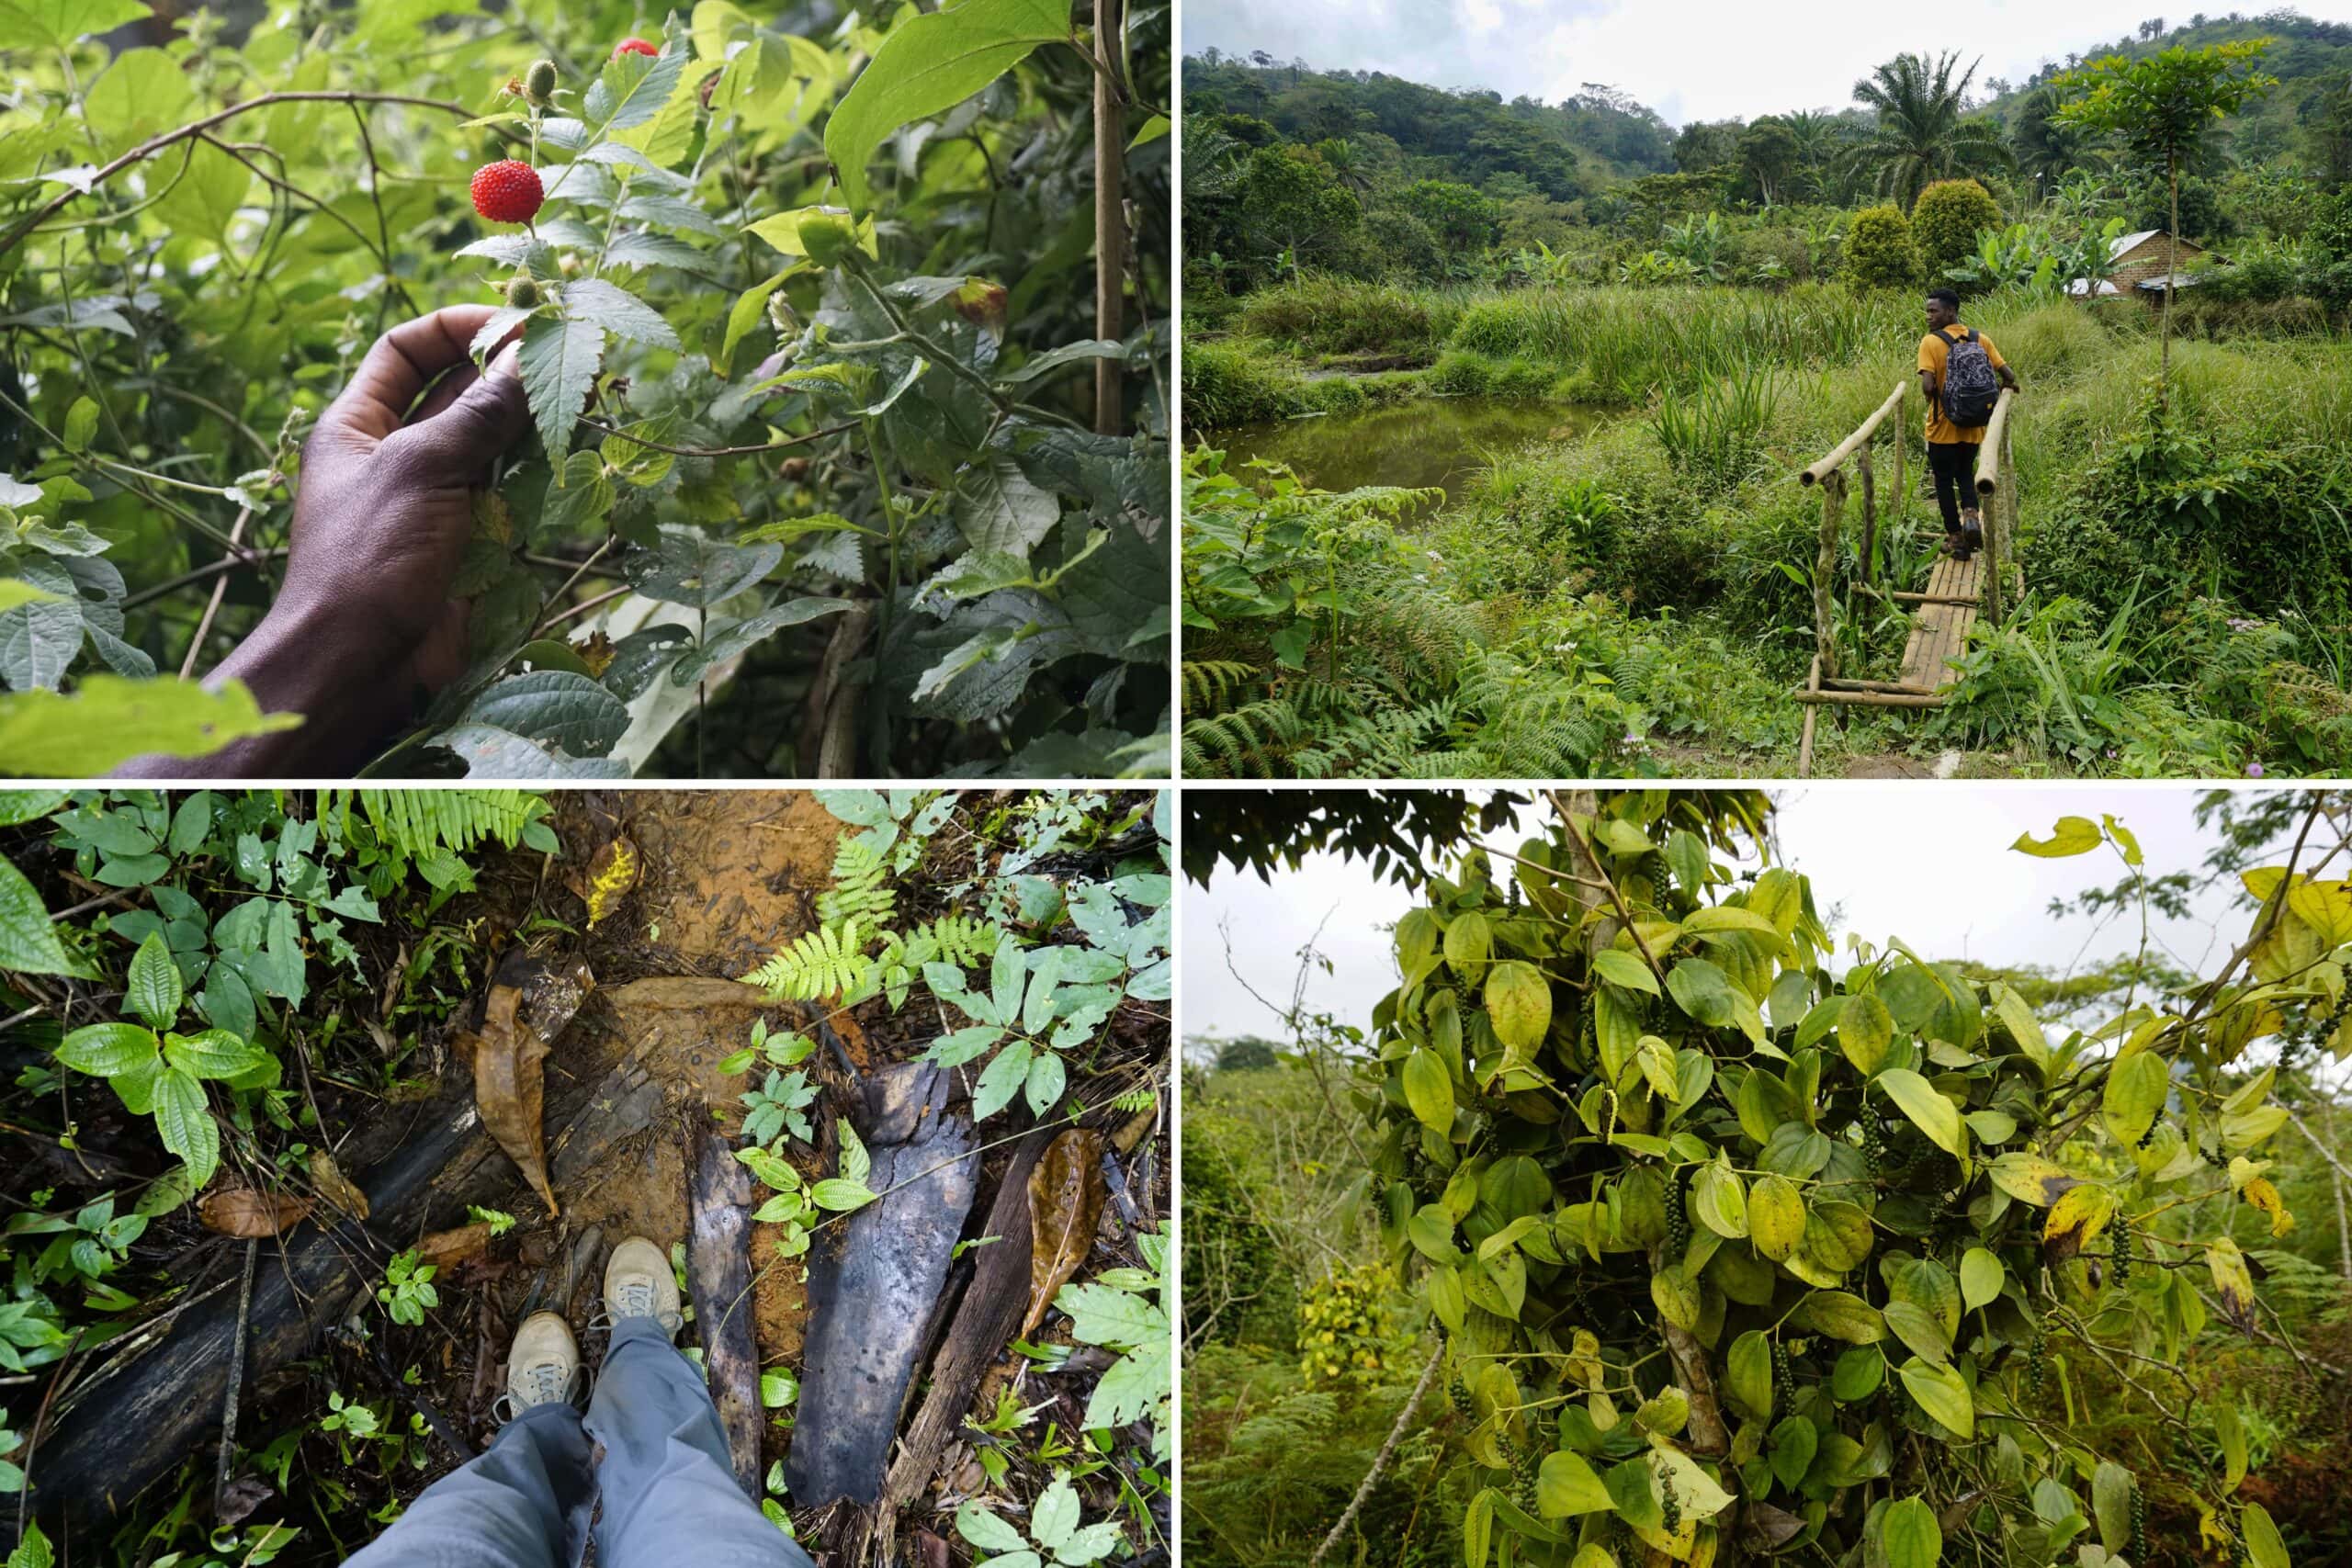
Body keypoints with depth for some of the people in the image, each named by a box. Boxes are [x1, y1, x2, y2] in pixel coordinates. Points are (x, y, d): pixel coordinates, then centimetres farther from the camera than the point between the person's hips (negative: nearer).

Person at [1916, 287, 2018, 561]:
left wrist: (1932, 397, -2)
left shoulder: (1930, 342, -13)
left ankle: (1956, 537, 12)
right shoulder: (1980, 339, 0)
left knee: (1944, 480, 11)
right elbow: (2007, 374, -2)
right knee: (1965, 473, 22)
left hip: (1943, 427, -4)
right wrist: (2009, 385, 20)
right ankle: (1970, 514, -4)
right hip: (1974, 426, 4)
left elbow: (1928, 385, -24)